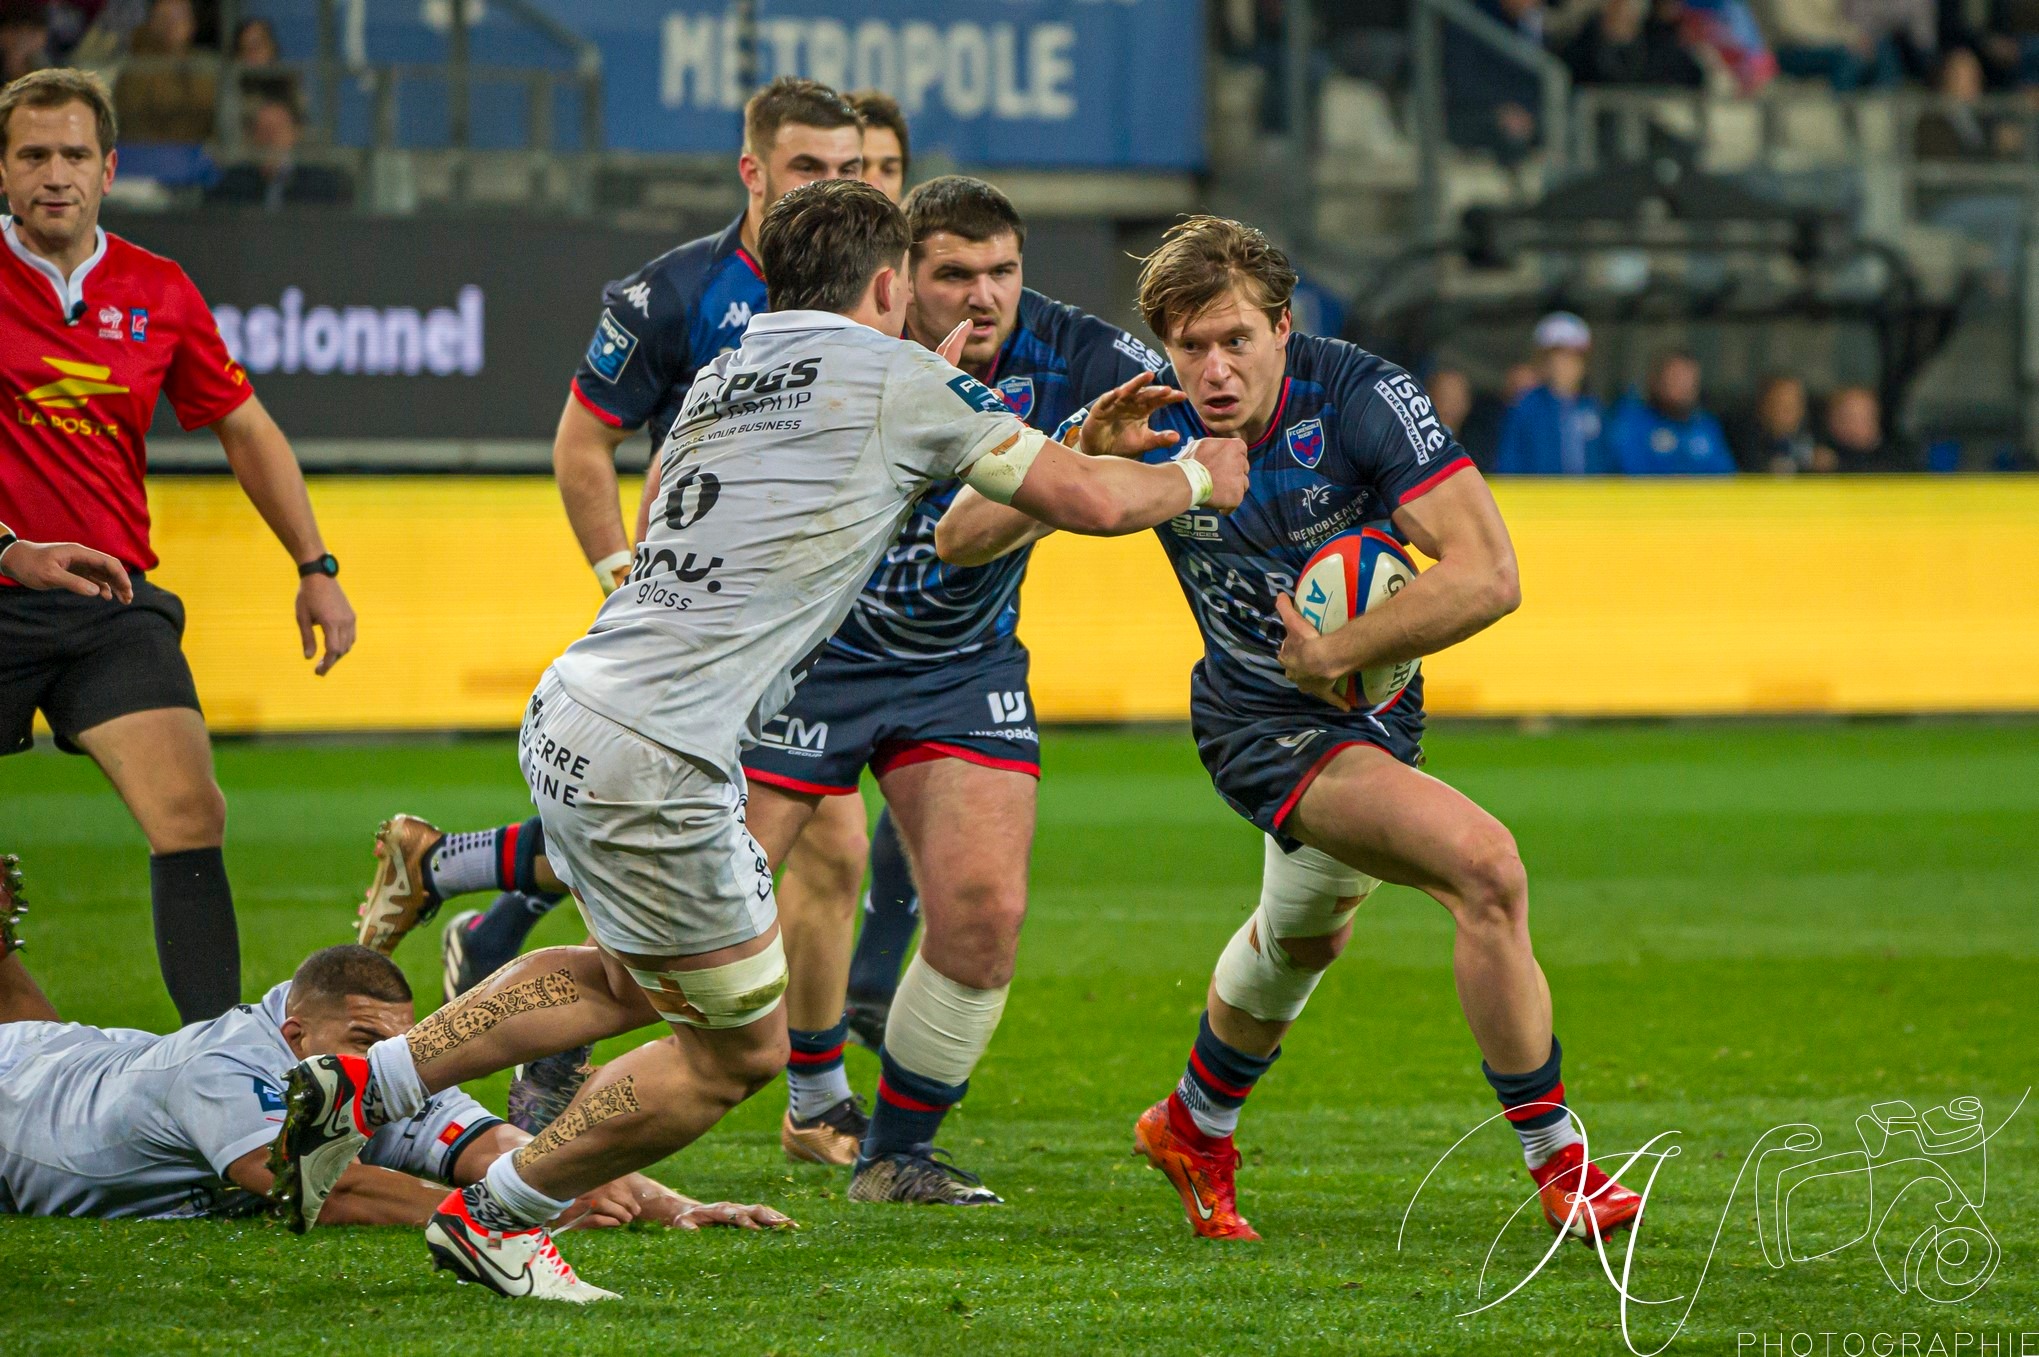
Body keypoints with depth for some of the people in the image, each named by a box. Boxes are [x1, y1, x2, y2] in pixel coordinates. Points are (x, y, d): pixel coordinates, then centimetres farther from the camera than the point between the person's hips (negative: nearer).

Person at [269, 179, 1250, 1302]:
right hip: (653, 763, -8)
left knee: (632, 984, 29)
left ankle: (360, 1088, 22)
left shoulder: (722, 378, 17)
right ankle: (498, 1217, 18)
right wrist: (1195, 478, 23)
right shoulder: (897, 377, -2)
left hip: (568, 716, 8)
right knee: (743, 1044, 9)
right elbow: (1091, 501, 3)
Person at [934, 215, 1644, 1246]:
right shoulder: (1148, 421, -21)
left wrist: (1334, 656, -29)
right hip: (1265, 724, -4)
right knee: (1485, 868, -24)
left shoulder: (1357, 396, -24)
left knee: (1303, 934, 29)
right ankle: (1556, 1166, -12)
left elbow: (1487, 575, -31)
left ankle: (1196, 1129, 56)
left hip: (1376, 702, 4)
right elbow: (959, 539, -19)